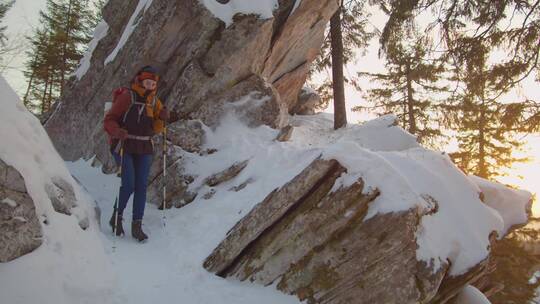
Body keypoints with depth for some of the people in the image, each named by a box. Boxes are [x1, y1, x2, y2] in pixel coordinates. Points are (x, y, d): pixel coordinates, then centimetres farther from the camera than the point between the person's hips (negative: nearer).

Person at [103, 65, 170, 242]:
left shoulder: (154, 101, 11)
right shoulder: (127, 97, -6)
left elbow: (155, 129, 12)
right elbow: (109, 120, -7)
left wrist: (162, 118, -8)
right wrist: (117, 131, -27)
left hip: (144, 148, 5)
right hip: (124, 146, -5)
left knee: (141, 186, -1)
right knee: (129, 184, -12)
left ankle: (137, 226, 6)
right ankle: (116, 217, 11)